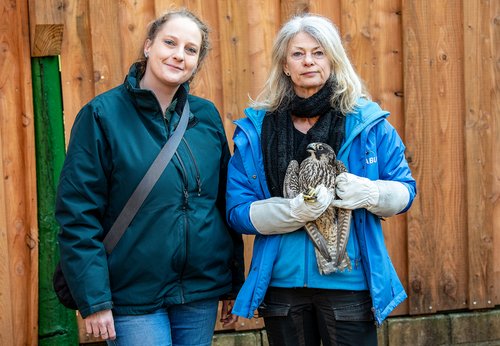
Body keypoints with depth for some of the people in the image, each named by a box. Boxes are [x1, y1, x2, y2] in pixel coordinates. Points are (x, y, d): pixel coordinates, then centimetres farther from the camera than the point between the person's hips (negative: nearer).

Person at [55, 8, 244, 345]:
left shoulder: (207, 116, 5)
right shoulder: (103, 114, -7)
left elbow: (227, 201, 10)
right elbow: (78, 214, -10)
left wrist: (235, 284, 10)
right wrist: (94, 300, -14)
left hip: (202, 291, 4)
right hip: (133, 297, -4)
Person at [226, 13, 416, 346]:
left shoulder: (367, 121, 0)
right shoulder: (255, 128, 1)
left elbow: (405, 189, 5)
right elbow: (238, 211, -2)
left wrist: (369, 193, -17)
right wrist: (295, 210, -20)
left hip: (349, 282, -1)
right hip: (282, 283, 1)